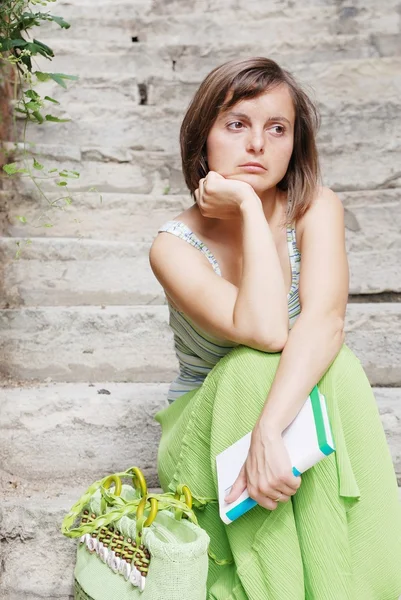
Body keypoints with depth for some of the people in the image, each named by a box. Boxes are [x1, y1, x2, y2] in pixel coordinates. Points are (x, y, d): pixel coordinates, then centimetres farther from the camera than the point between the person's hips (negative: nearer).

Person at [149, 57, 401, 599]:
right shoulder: (175, 245, -17)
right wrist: (248, 205, -30)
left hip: (305, 410, 2)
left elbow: (325, 318, -31)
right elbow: (264, 331, -34)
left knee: (334, 362, -31)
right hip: (206, 426, -1)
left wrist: (270, 431, -44)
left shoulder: (317, 209, -12)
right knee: (252, 367, -33)